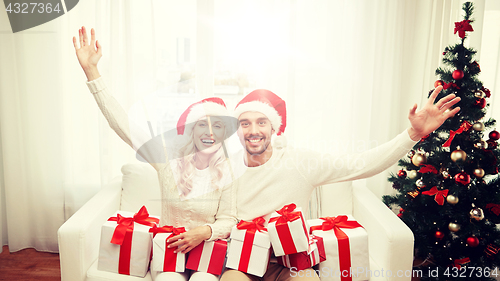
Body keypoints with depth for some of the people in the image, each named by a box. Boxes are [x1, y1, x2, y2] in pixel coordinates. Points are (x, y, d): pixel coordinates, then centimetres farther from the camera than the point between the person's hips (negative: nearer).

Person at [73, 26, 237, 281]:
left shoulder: (228, 171, -7)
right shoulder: (169, 159, -7)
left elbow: (228, 220, 0)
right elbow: (122, 123, -11)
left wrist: (205, 232, -22)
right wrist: (91, 69, -14)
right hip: (168, 250, 1)